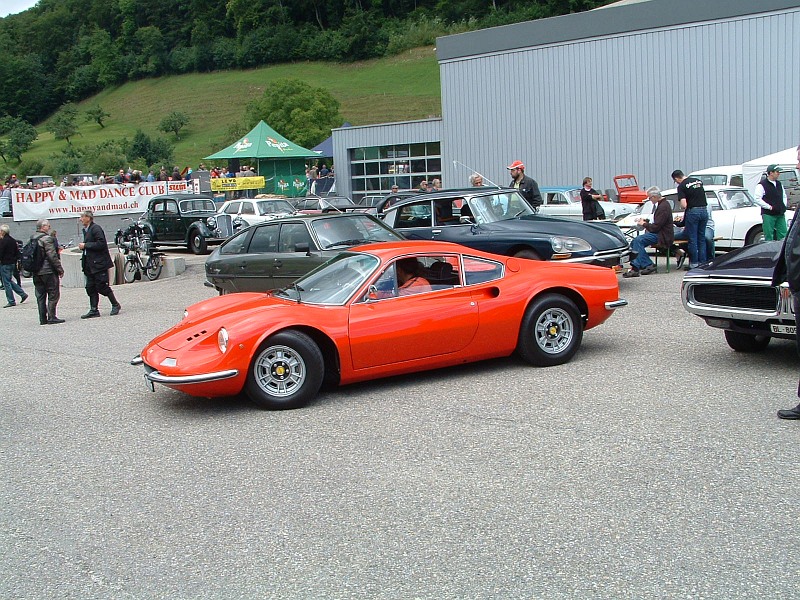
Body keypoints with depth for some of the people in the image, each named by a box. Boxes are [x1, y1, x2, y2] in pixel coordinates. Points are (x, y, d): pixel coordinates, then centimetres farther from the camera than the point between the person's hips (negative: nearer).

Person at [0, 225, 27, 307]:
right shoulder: (13, 240, 11)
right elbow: (17, 253, 16)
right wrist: (16, 261, 20)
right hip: (12, 263, 9)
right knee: (10, 281, 20)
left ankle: (11, 301, 0)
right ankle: (23, 294, 15)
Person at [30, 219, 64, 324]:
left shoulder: (32, 239, 12)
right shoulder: (46, 239, -13)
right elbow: (52, 256, -17)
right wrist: (60, 269, -11)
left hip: (36, 272, 8)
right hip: (48, 271, -8)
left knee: (40, 296, 10)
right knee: (53, 294, -2)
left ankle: (43, 319, 10)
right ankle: (51, 317, -5)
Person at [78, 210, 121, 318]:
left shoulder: (96, 228, -12)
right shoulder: (86, 230, 17)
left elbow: (101, 244, -21)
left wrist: (85, 245, -17)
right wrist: (83, 246, 6)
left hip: (99, 263, -9)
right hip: (90, 264, 9)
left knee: (101, 286, -6)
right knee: (90, 287, 5)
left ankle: (115, 305, 8)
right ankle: (94, 310, 8)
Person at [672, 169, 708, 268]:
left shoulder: (681, 186, -8)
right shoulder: (698, 181, 12)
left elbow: (684, 205, -16)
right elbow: (703, 196, 18)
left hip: (693, 211, -6)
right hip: (704, 210, 6)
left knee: (692, 239, 3)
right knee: (702, 238, 13)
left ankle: (694, 263, 6)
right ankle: (703, 262, 14)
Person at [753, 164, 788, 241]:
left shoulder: (779, 184, 15)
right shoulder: (762, 185, -8)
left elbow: (784, 196, 27)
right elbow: (757, 199, -14)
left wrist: (784, 207, 10)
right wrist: (769, 207, -15)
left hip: (780, 215, 7)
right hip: (768, 215, -6)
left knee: (783, 236, 5)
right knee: (769, 238, -3)